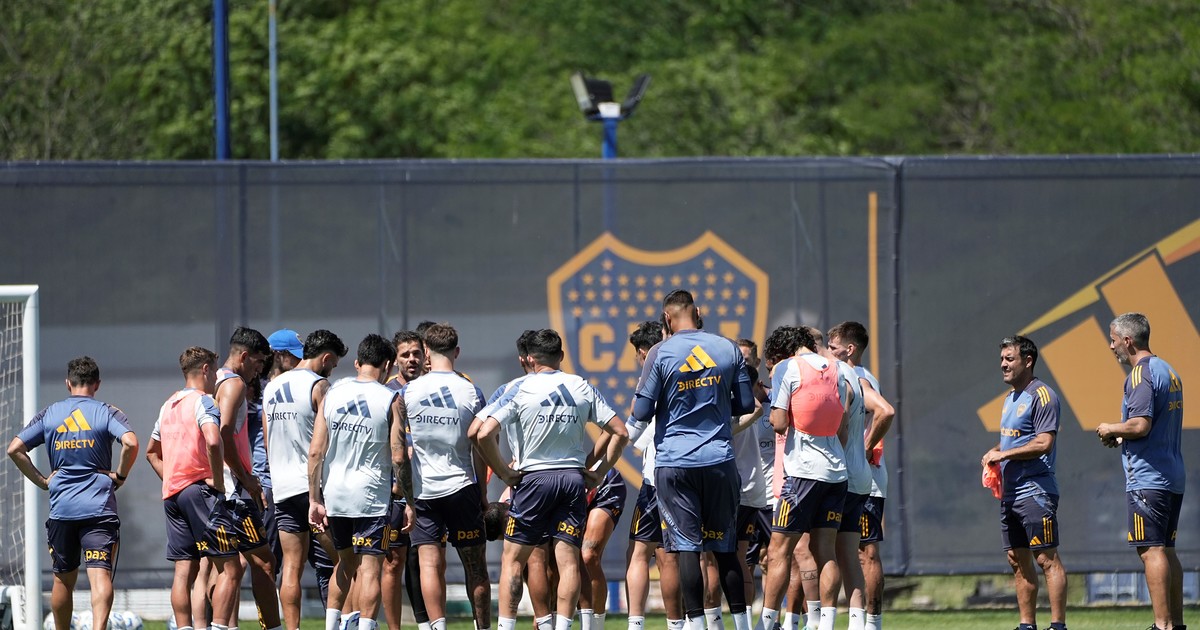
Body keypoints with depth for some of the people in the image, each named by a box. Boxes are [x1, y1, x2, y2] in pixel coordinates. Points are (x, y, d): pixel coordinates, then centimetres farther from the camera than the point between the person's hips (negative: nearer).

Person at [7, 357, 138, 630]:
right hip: (99, 507, -2)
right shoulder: (107, 412, 1)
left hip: (61, 506, 2)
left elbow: (15, 448, 2)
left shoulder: (49, 414, 8)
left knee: (63, 579, 14)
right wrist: (120, 475, -2)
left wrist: (41, 480, 8)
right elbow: (130, 443, -17)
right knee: (100, 574, -11)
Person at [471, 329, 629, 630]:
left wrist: (503, 473, -4)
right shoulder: (582, 388, 5)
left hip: (534, 478, -3)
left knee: (512, 559, 6)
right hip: (574, 478, 3)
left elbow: (483, 433, -15)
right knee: (568, 559, 2)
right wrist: (600, 472, 11)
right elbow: (619, 432, 5)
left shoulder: (520, 389, -4)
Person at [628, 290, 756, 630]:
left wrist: (630, 436, 17)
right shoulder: (728, 350, 3)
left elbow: (642, 412, -4)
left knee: (687, 546, -1)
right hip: (719, 459, 3)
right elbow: (746, 404, 9)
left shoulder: (661, 353, -6)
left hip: (674, 462, -3)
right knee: (725, 547, 10)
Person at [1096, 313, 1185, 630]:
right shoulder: (1169, 372, 17)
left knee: (1151, 550, -10)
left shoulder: (1141, 374, -13)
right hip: (1173, 477, 10)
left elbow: (1140, 425, -23)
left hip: (1147, 479, -10)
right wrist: (1122, 437, 18)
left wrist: (1112, 429, -5)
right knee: (1166, 551, 13)